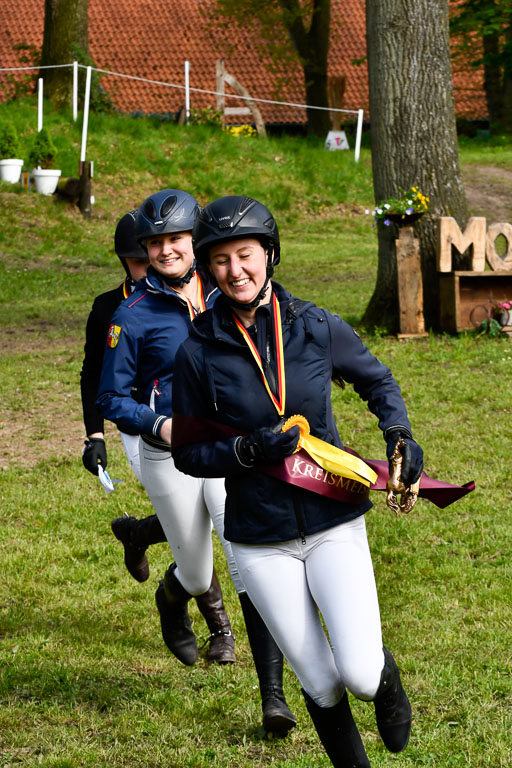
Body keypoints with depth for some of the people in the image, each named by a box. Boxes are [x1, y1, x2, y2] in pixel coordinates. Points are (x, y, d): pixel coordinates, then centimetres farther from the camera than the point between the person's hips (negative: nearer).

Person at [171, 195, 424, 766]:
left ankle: (386, 678, 24)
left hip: (335, 526, 0)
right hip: (261, 542, 0)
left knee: (360, 674, -13)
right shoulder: (199, 353, -6)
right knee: (321, 687, 4)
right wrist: (250, 450, -17)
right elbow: (187, 453, 0)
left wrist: (399, 434, -3)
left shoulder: (318, 329, -3)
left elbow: (378, 382, 15)